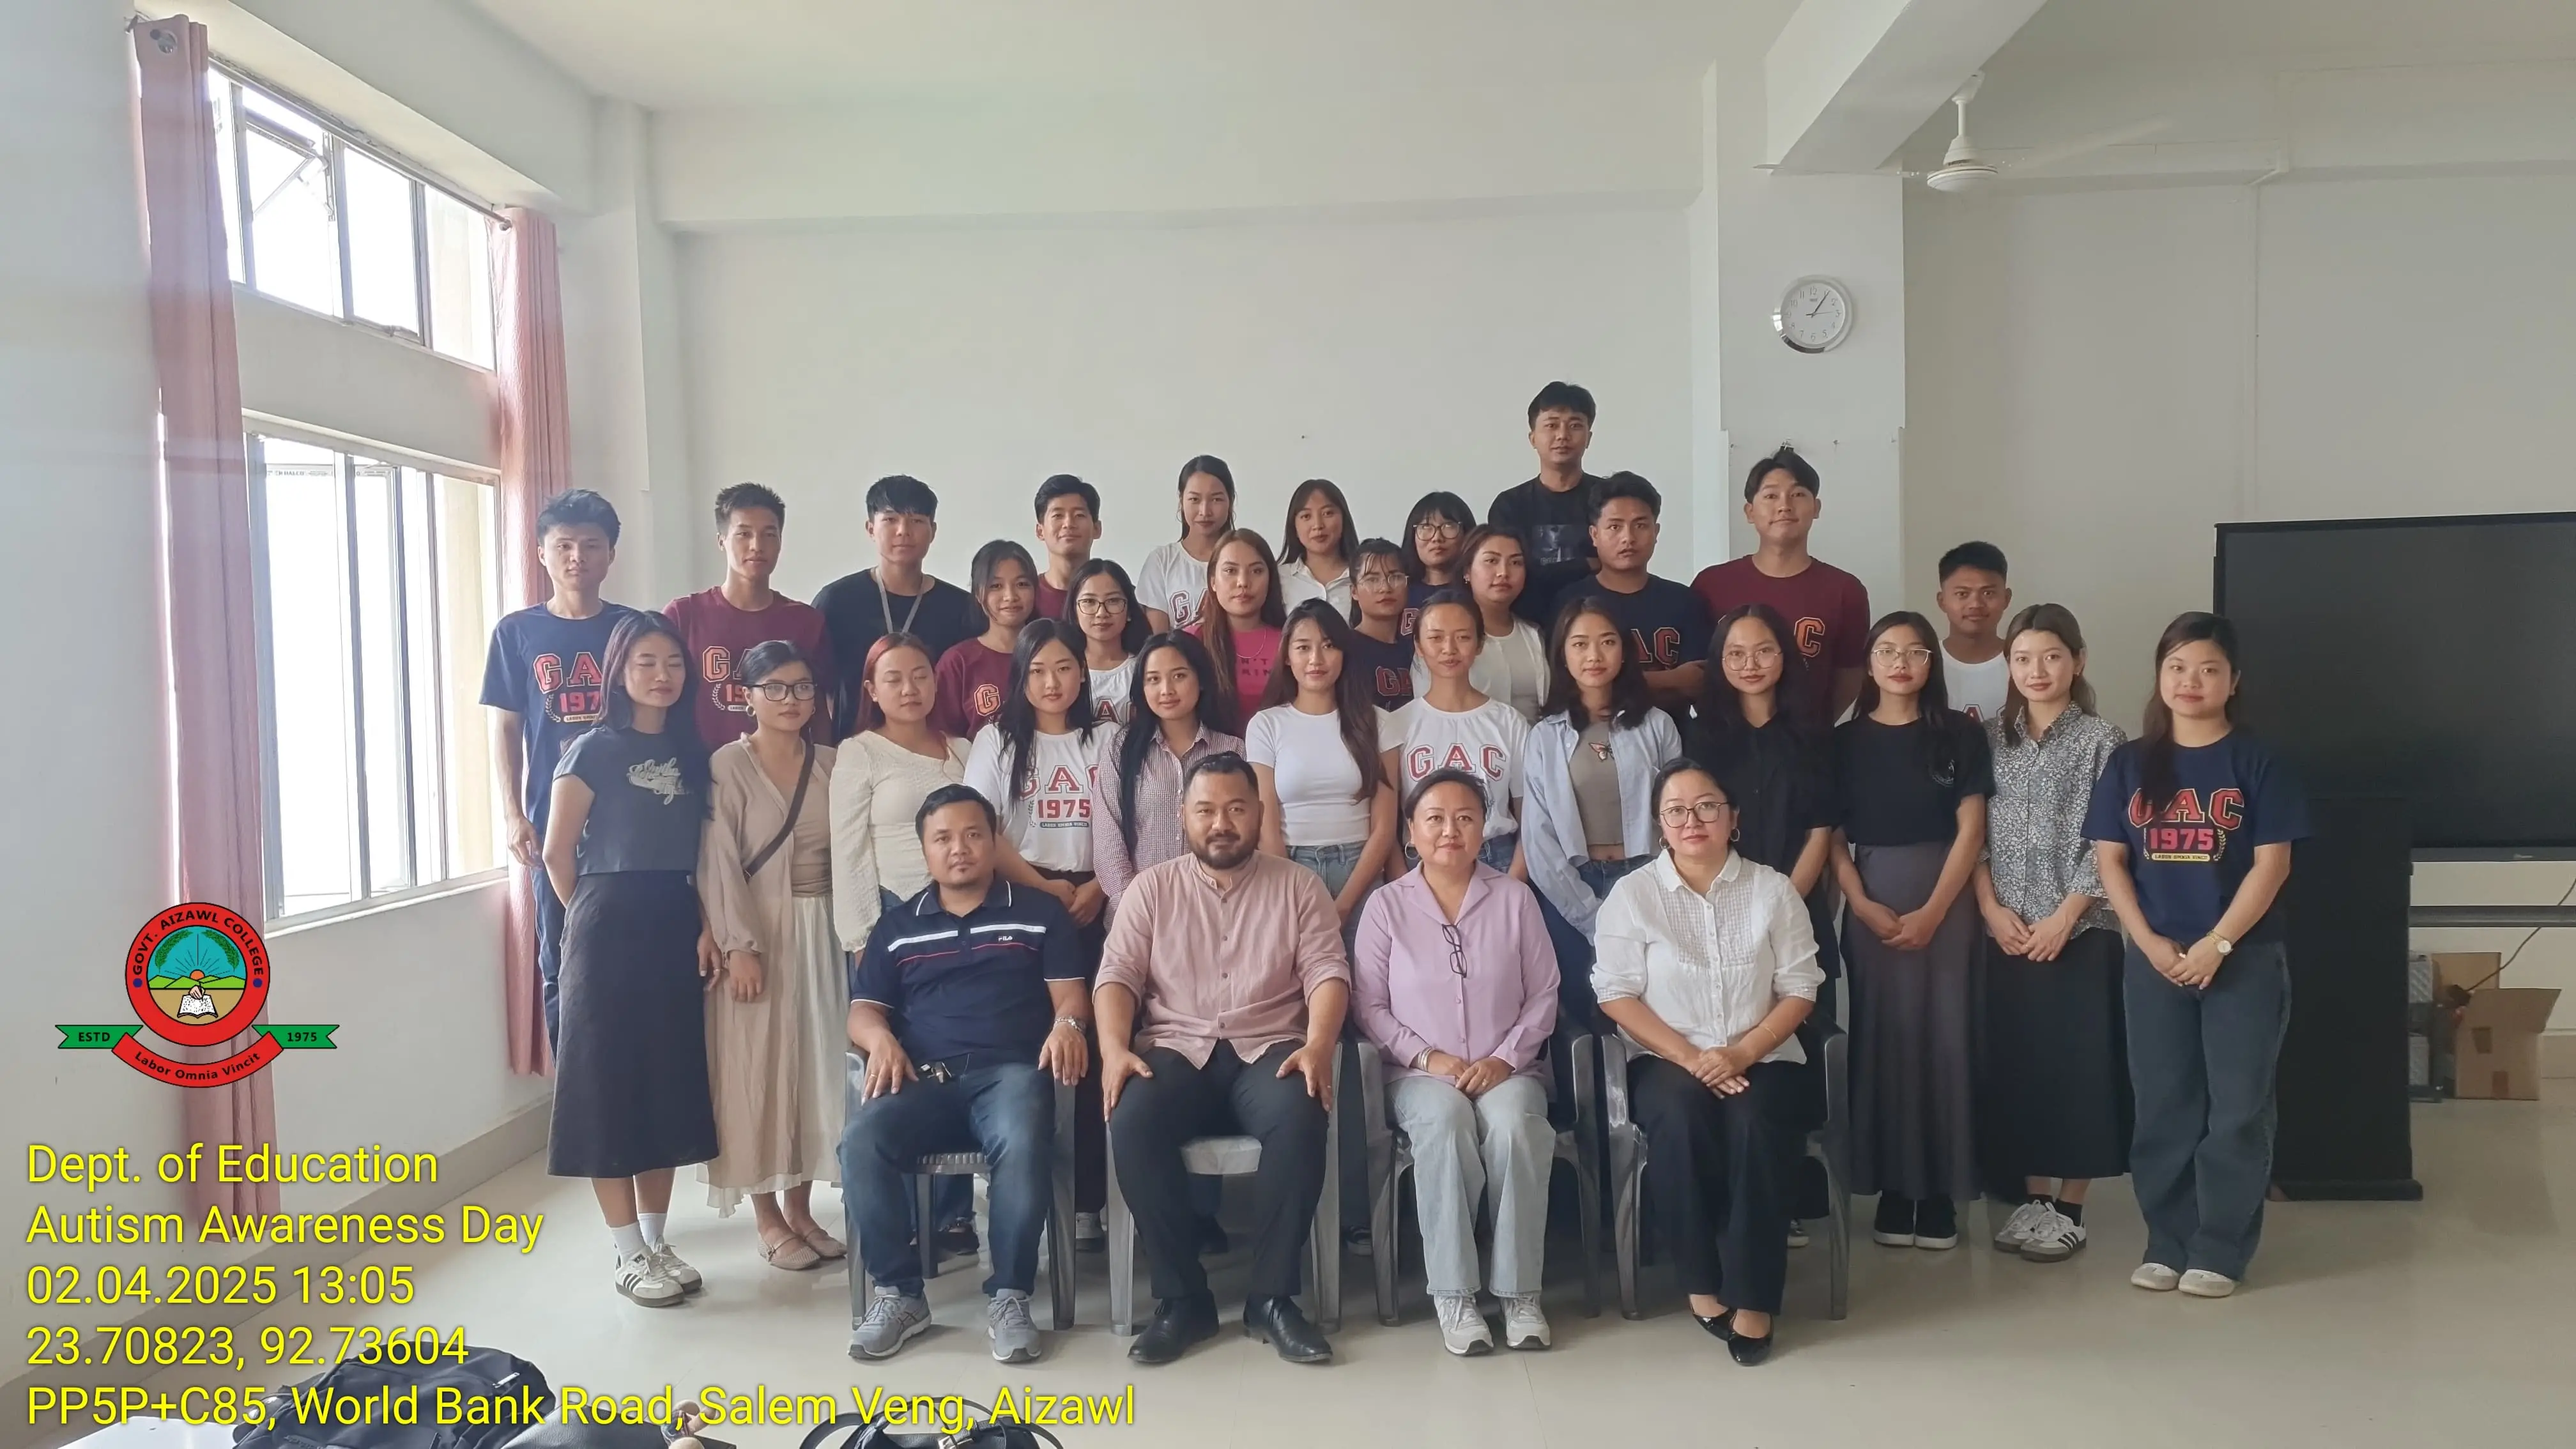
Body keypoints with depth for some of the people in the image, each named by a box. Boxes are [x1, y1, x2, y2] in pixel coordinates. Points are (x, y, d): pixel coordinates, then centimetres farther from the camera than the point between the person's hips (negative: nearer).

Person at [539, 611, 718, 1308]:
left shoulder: (693, 754, 9)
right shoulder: (593, 751, -4)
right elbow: (558, 853, -4)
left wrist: (705, 928, 2)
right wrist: (598, 918, 3)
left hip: (675, 930, 5)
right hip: (608, 931, -5)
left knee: (670, 1082, 9)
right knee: (610, 1083, -1)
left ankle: (655, 1241, 20)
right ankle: (628, 1253, 7)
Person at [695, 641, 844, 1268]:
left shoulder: (831, 764, 7)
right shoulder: (727, 765, -6)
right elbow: (719, 865, -10)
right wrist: (739, 946, -16)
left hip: (823, 932, 4)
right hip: (757, 932, -4)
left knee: (816, 1065, 8)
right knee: (757, 1070, 0)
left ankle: (799, 1207, 20)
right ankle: (768, 1220, 11)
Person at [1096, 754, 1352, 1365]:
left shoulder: (1298, 885, 11)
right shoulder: (1151, 887, 13)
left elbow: (1327, 970, 0)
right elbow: (1118, 975, 4)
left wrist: (1318, 1045, -19)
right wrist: (1114, 1048, -15)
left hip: (1269, 1050, -1)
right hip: (1177, 1049, 1)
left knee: (1300, 1117, -34)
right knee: (1133, 1120, -32)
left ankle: (1271, 1296, -20)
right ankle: (1181, 1298, -18)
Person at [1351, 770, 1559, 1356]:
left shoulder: (1515, 898, 7)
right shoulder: (1386, 905, 4)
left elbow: (1544, 995, 6)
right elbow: (1369, 1004, 2)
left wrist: (1506, 1057, -8)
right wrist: (1426, 1056, -11)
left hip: (1506, 1070, 1)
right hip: (1421, 1073, -1)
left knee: (1513, 1126, -33)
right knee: (1446, 1121, -35)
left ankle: (1519, 1290, -22)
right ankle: (1453, 1294, -27)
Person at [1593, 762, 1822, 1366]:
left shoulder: (1773, 890, 5)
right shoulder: (1631, 894, 1)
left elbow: (1799, 989, 2)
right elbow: (1617, 994, -4)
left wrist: (1743, 1051, -15)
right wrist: (1689, 1056, -16)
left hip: (1762, 1057, 1)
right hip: (1668, 1060, -1)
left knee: (1755, 1125, -31)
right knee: (1681, 1119, -33)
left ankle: (1753, 1297, -19)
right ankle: (1701, 1280, -16)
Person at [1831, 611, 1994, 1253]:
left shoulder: (1960, 737, 4)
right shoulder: (1846, 741, 5)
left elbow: (1970, 831, -2)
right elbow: (1832, 838, 2)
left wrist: (1933, 911, -11)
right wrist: (1864, 906, -12)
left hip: (1946, 904, 0)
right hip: (1870, 907, 1)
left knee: (1944, 1038, 0)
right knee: (1881, 1038, 2)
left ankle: (1941, 1188, 9)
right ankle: (1894, 1186, 9)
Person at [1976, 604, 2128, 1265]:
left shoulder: (2102, 740, -3)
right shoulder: (1991, 737, 7)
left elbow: (2107, 845, -7)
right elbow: (1974, 833, 5)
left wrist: (2063, 918, -13)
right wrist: (1992, 909, -6)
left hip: (2081, 931, -3)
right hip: (2007, 932, 3)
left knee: (2078, 1063, 1)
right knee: (2016, 1062, 7)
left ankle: (2070, 1208, 11)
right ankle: (2033, 1197, 19)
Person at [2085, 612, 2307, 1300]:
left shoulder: (2257, 763, -2)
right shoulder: (2130, 764, 5)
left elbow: (2272, 864, -7)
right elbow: (2109, 860, 3)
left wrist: (2217, 944, -14)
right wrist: (2149, 942, -8)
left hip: (2244, 957, -2)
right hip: (2154, 959, 3)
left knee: (2237, 1108, 2)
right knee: (2163, 1106, 8)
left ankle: (2220, 1251, 12)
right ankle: (2167, 1244, 18)